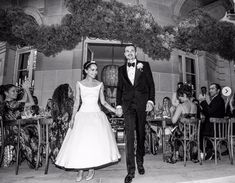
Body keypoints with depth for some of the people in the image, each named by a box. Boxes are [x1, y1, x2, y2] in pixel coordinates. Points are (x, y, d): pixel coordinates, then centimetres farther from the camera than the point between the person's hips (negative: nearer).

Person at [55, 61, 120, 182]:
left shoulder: (100, 84, 7)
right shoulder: (79, 84, 4)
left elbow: (103, 102, 9)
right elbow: (77, 102, 3)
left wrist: (115, 110, 0)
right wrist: (72, 118, -4)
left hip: (97, 115, 1)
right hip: (83, 114, -1)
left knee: (96, 141, -2)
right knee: (80, 142, -3)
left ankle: (92, 169, 15)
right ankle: (80, 171, 13)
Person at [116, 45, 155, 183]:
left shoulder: (144, 65, 8)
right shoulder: (121, 69, 14)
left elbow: (151, 84, 5)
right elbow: (119, 88, 13)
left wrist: (151, 100, -7)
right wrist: (119, 105, 4)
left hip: (141, 104, 0)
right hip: (127, 105, 0)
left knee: (141, 135, 10)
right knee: (130, 136, -8)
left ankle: (140, 162, 30)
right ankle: (131, 170, -2)